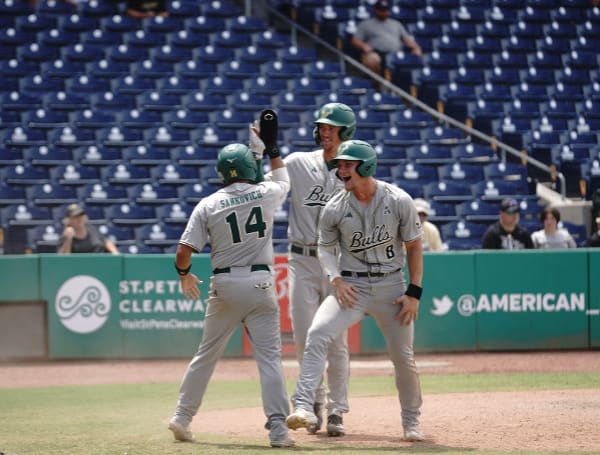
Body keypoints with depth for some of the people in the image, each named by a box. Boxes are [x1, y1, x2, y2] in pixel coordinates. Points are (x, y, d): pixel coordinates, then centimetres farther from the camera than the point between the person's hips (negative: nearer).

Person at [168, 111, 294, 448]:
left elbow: (184, 251, -5)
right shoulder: (266, 194, 0)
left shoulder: (208, 205, -2)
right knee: (270, 356, -2)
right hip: (261, 283, -1)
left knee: (207, 354, 14)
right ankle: (278, 428, -9)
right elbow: (283, 180, 26)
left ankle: (182, 417, 22)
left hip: (225, 284, 1)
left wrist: (184, 274, 15)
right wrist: (272, 146, 35)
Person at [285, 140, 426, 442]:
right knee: (317, 334, -25)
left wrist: (414, 292, -5)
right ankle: (303, 407, -31)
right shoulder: (335, 208, -6)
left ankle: (411, 422, 30)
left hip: (391, 287, 0)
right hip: (351, 286, 0)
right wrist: (336, 279, -12)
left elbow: (414, 247, 0)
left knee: (403, 357, 7)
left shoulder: (399, 201, -8)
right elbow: (326, 247, 7)